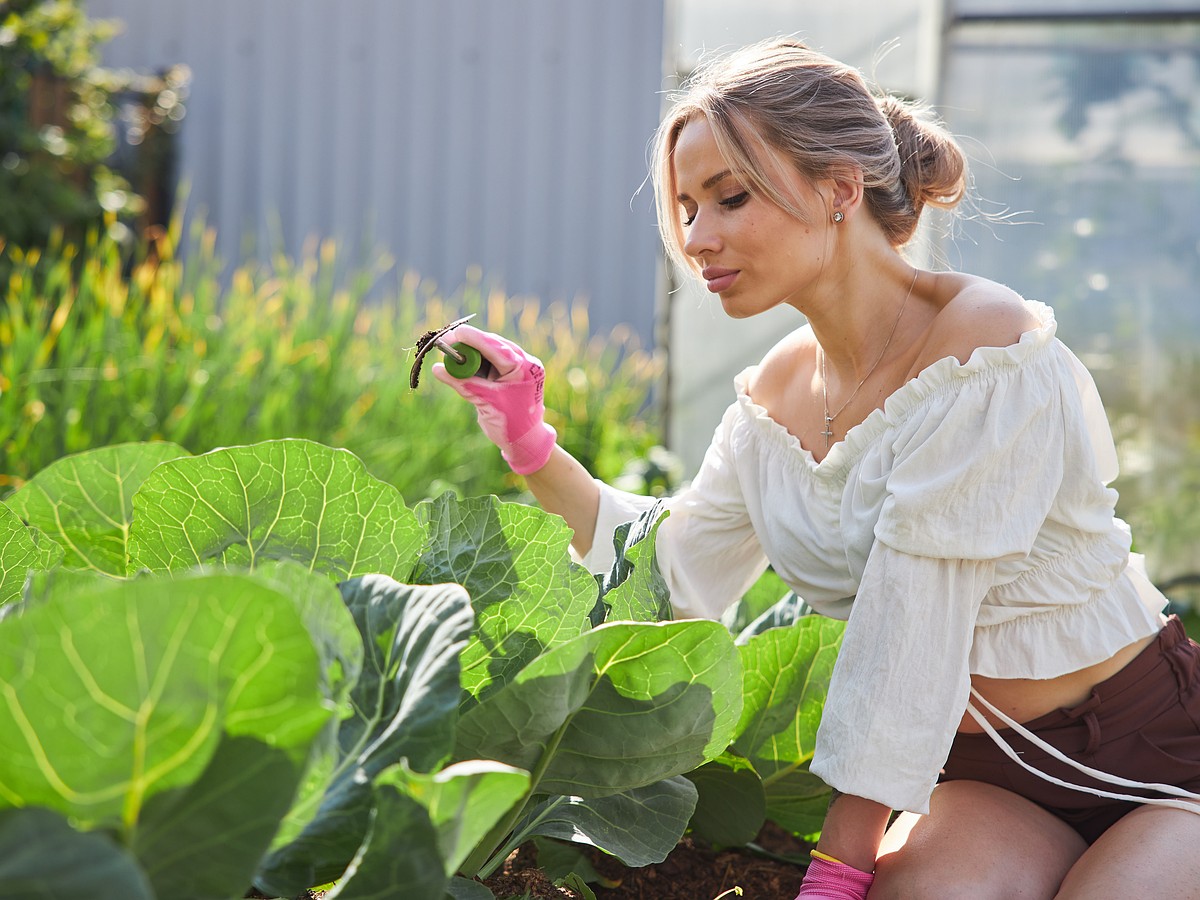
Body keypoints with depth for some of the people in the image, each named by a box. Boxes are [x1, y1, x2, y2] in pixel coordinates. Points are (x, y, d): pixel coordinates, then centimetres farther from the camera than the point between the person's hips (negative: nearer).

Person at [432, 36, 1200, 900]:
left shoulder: (983, 358, -22)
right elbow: (680, 572, 8)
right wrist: (532, 445, -2)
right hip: (985, 772, 4)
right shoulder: (781, 389, 2)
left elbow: (906, 638, -23)